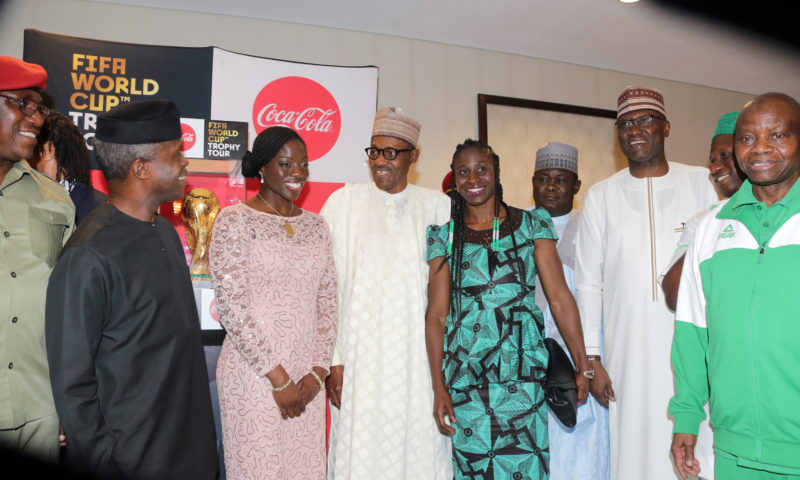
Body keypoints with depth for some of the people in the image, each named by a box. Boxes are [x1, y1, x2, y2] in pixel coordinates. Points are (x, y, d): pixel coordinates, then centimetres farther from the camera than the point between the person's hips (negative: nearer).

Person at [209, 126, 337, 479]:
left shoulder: (315, 225, 10)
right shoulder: (235, 221, -6)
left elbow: (328, 301, 9)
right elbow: (231, 306, -12)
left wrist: (318, 371, -1)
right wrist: (277, 378, -11)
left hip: (306, 378, 5)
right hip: (253, 374, -5)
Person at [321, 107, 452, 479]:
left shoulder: (437, 206, 4)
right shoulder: (345, 202, 3)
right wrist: (332, 359, -5)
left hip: (419, 354, 1)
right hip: (361, 354, 0)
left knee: (419, 450, 6)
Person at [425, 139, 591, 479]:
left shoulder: (531, 225, 3)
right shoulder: (445, 237, 4)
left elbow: (559, 298, 1)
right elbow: (436, 314, 1)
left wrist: (583, 367, -4)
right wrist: (439, 387, -3)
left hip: (522, 375, 0)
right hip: (465, 379, 1)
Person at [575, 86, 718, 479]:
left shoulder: (702, 183, 5)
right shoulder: (601, 196, 6)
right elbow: (588, 283, 6)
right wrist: (591, 358, 2)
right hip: (629, 354, 0)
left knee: (698, 446, 3)